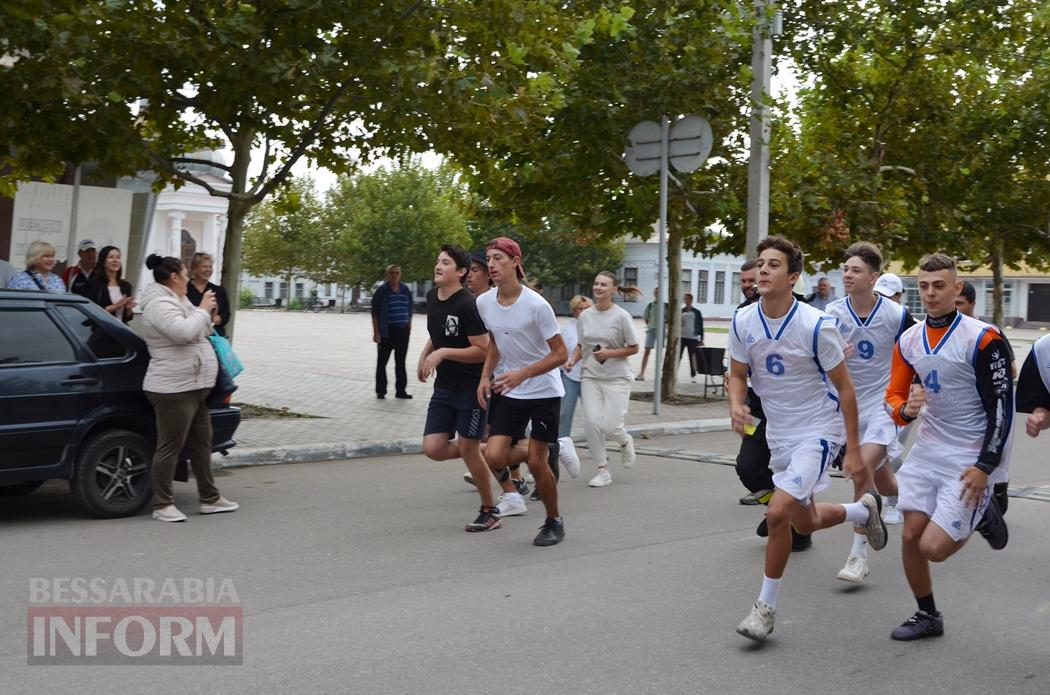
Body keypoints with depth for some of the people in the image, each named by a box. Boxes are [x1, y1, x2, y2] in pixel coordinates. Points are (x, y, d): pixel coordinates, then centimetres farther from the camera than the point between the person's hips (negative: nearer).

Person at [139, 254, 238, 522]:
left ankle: (210, 499, 23)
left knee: (201, 443, 15)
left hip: (195, 387, 11)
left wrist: (206, 313, 13)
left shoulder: (176, 301, 18)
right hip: (173, 389, -11)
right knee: (170, 447, -4)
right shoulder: (160, 304, -15)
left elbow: (198, 333, 28)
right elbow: (183, 332, -29)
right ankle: (162, 505, 4)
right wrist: (203, 310, -17)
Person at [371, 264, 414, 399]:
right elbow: (375, 313, -7)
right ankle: (380, 391, 11)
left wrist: (409, 326, 12)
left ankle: (401, 390, 17)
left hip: (403, 331, 4)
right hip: (387, 332, -4)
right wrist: (376, 332, -12)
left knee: (400, 362, 10)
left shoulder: (406, 290, 8)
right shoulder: (381, 291, -6)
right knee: (382, 361, 2)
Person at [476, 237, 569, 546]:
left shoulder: (536, 305, -20)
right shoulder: (484, 303, -3)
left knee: (536, 463, -2)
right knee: (494, 457, -11)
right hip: (507, 392, 5)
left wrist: (521, 374, -27)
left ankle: (554, 521, 22)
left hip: (544, 392, -4)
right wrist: (485, 376, 0)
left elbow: (561, 354, -16)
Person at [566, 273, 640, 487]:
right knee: (592, 422, -7)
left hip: (617, 377, -3)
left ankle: (625, 442, 29)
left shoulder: (621, 316, -8)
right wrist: (573, 360, -3)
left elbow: (633, 348, -2)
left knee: (610, 426, -10)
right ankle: (603, 471, 7)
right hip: (591, 376, 4)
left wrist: (609, 353, -16)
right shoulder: (585, 315, 5)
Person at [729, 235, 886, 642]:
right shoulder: (743, 321, -7)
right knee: (805, 522, 17)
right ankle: (865, 509, 50)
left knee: (778, 512, -21)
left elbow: (844, 387, -12)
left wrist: (853, 450, -11)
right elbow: (738, 374, 6)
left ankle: (765, 607, -2)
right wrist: (736, 404, -17)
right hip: (779, 434, 6)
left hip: (818, 430, -6)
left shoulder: (816, 325, -21)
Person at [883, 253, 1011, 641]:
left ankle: (981, 515, 19)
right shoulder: (909, 341, 3)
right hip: (927, 451, 6)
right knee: (911, 536, 5)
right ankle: (927, 616, 26)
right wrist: (906, 408, -14)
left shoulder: (982, 339, -14)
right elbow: (894, 396, 11)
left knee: (933, 548, -11)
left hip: (969, 460, -5)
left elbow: (1002, 405, -12)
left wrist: (985, 467, -14)